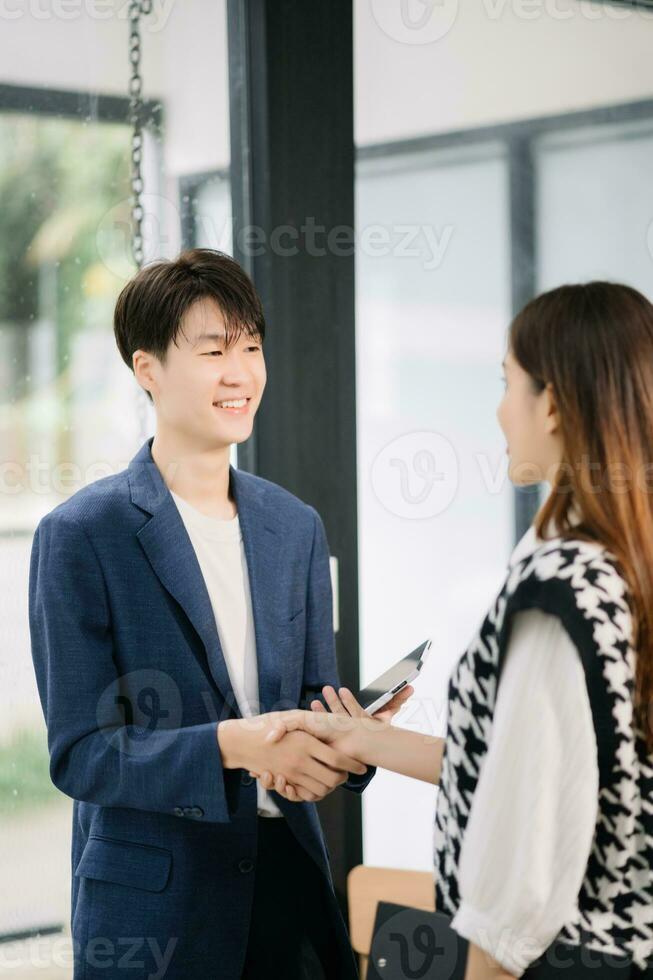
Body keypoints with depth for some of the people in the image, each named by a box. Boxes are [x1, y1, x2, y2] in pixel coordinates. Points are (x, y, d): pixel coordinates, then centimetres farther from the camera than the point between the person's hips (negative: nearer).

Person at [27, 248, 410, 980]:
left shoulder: (296, 527, 8)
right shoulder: (80, 535, -9)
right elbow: (79, 753, -12)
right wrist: (236, 744, -25)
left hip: (287, 873, 5)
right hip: (151, 902, -5)